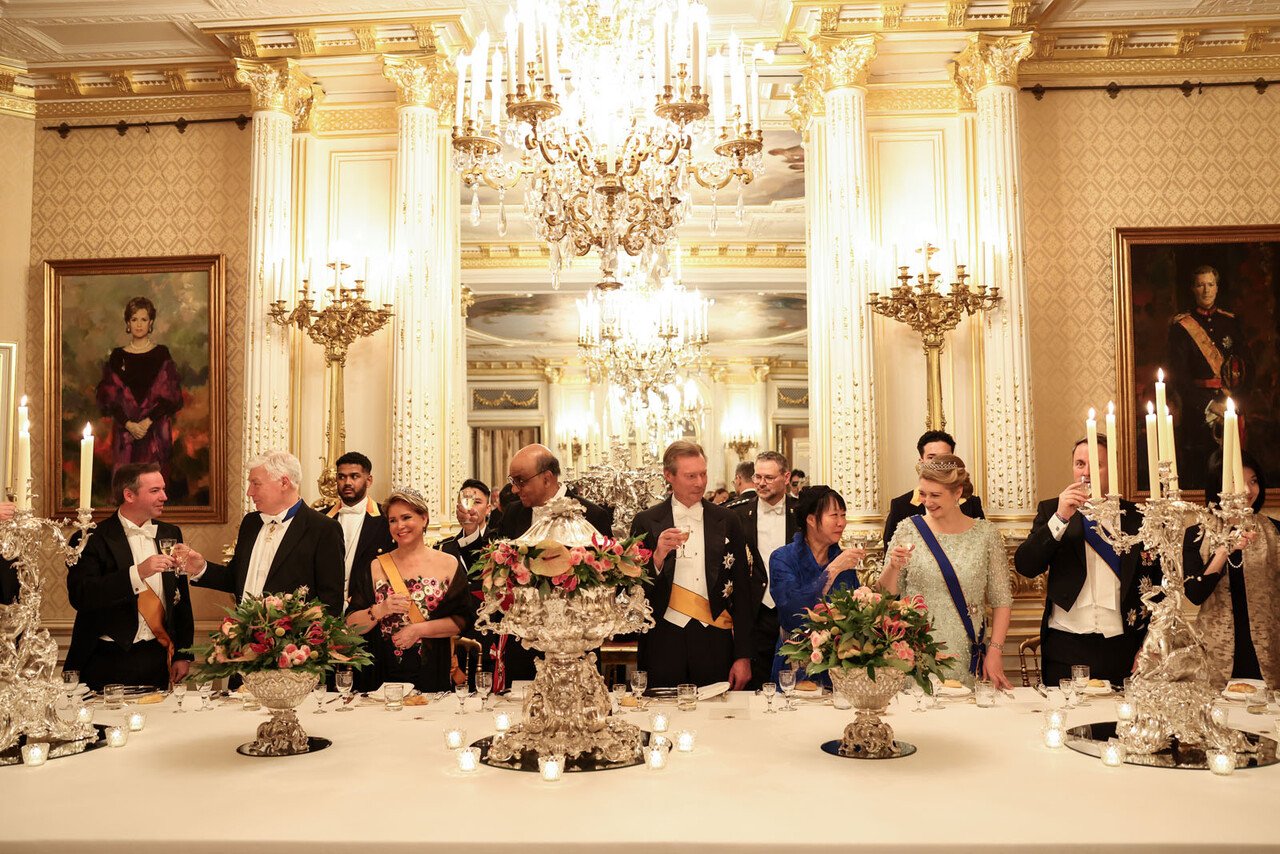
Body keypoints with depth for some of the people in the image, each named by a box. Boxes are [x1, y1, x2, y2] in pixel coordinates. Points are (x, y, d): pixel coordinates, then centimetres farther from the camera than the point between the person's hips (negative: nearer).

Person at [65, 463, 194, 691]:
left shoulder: (170, 534, 10)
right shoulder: (94, 539, -6)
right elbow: (79, 596, -19)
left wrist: (183, 654, 9)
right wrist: (137, 573, -28)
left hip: (157, 659, 4)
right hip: (107, 662, -4)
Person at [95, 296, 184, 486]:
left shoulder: (162, 354, 3)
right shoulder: (117, 356, 8)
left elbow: (171, 396, -3)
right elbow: (108, 397, 3)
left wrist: (148, 421, -14)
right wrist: (129, 424, -11)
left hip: (155, 432, -1)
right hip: (125, 432, 1)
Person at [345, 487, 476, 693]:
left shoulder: (449, 564, 3)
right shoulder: (376, 567, 5)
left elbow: (464, 620, -4)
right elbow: (352, 625, 0)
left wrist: (419, 629, -12)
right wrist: (380, 610, -17)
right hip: (386, 675, 1)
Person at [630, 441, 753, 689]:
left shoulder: (727, 521, 5)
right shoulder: (646, 522, 2)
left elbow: (742, 590, 6)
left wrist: (743, 655, 3)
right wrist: (658, 557, -17)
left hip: (715, 640, 1)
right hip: (663, 639, -1)